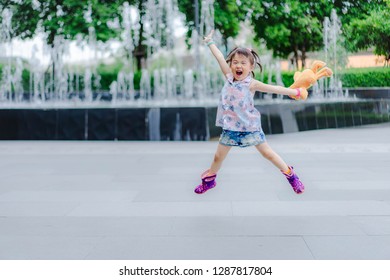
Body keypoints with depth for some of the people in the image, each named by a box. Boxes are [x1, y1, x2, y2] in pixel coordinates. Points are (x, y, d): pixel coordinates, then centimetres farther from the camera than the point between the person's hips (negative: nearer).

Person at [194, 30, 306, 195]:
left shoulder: (251, 84, -14)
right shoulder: (229, 77, -3)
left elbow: (273, 89, -16)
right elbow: (220, 58, 3)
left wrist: (295, 92, -18)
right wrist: (210, 42, 8)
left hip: (250, 126, -3)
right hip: (230, 128, 3)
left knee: (267, 152, 6)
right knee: (218, 156, 12)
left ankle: (291, 175, 20)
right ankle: (209, 180, 34)